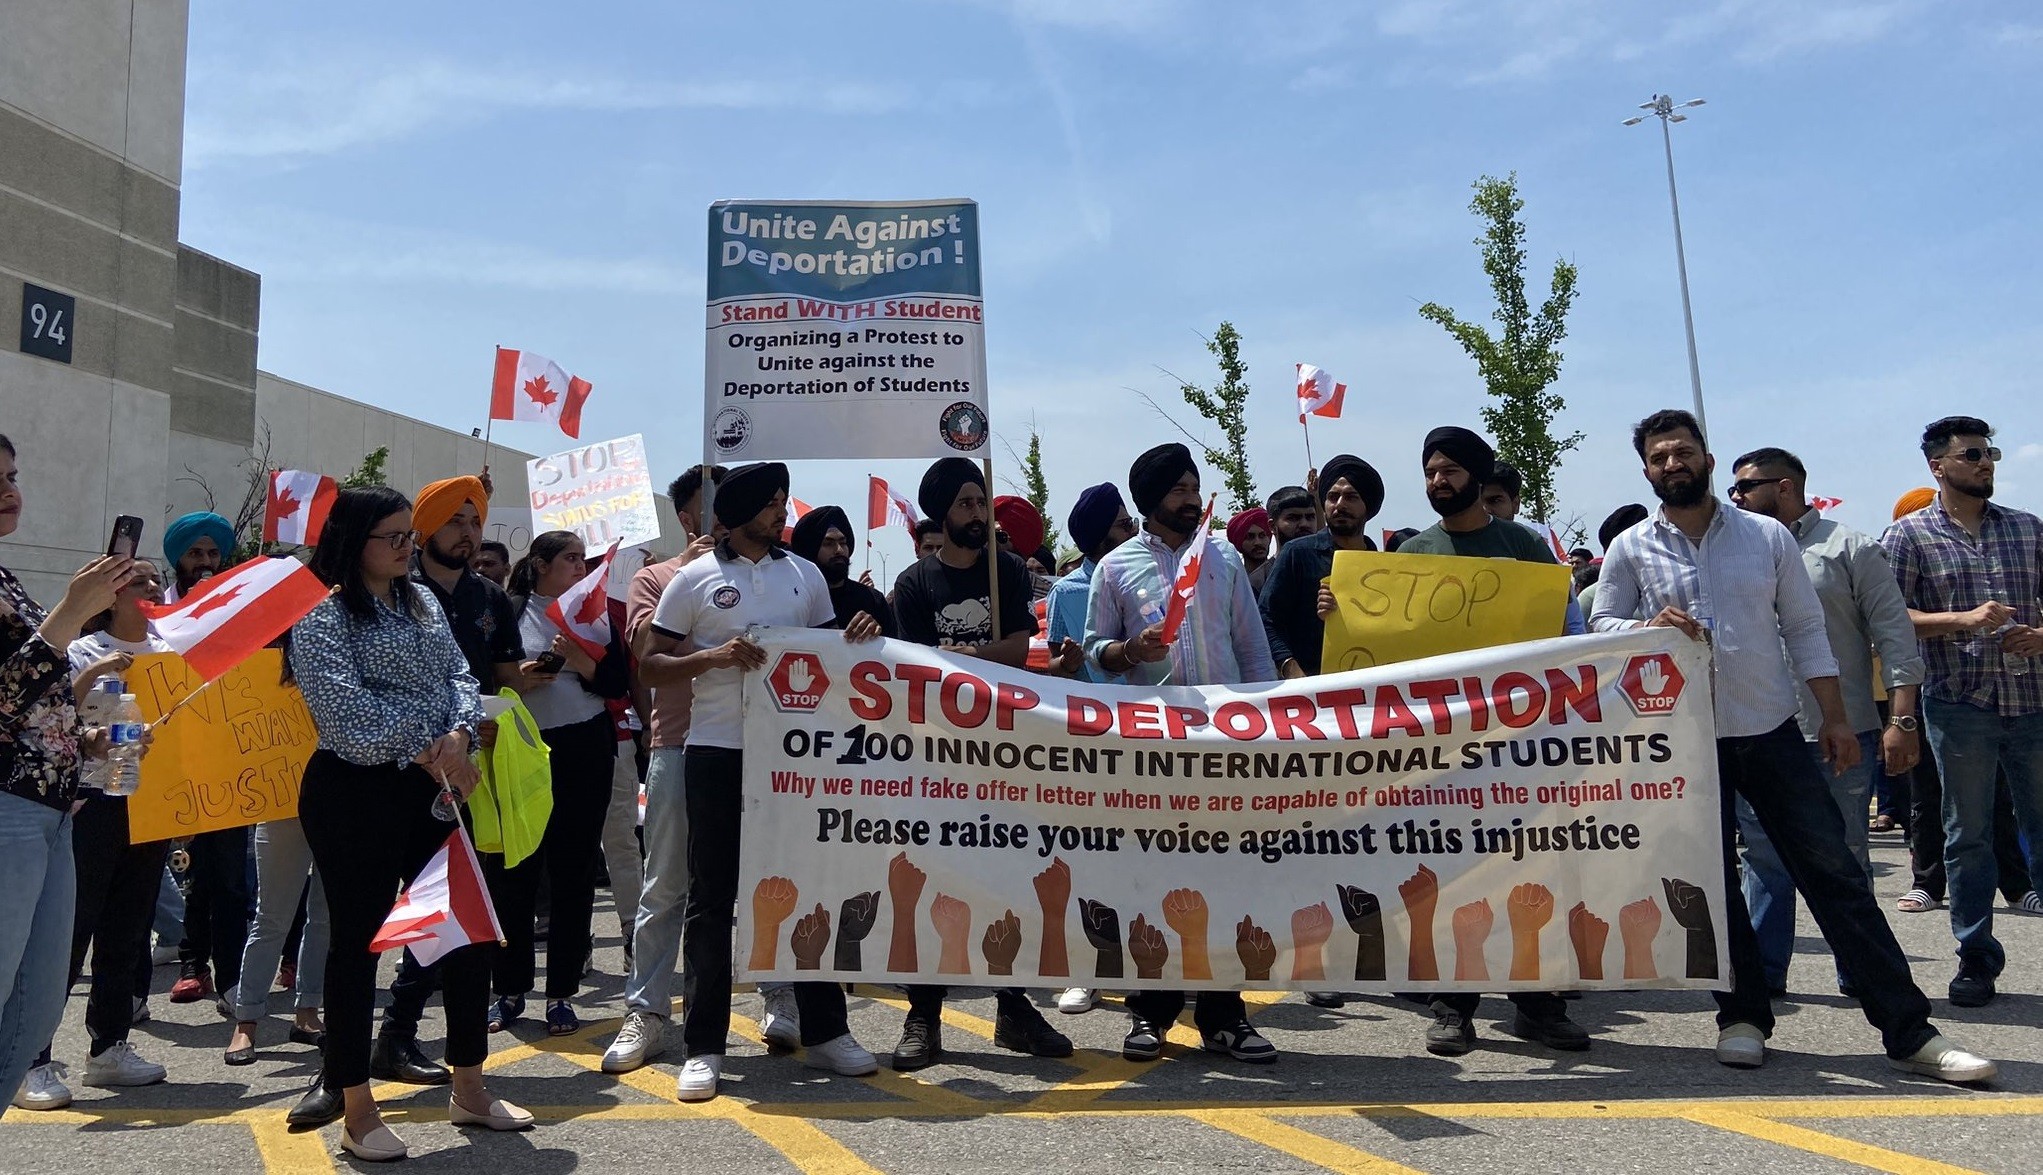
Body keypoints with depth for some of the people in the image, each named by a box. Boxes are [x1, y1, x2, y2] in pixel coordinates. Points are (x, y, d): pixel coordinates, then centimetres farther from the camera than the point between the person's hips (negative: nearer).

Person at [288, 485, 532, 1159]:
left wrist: (458, 737, -11)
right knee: (357, 942, 2)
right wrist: (427, 750, -16)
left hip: (432, 789, 7)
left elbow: (459, 676, 8)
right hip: (355, 793, -7)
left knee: (468, 927, 9)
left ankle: (470, 1090, 24)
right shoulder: (322, 615, -8)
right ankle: (356, 1113, 14)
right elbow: (347, 709, -18)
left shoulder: (423, 603, 13)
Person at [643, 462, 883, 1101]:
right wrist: (712, 657, -15)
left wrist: (856, 638, -3)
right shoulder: (695, 578, 2)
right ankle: (703, 1046, 11)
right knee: (711, 898, 3)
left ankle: (824, 1031, 19)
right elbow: (650, 666, 1)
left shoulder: (806, 575, 11)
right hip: (718, 753, -3)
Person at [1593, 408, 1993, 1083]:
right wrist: (1650, 629, -18)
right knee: (1709, 885, 6)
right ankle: (1742, 1016, 20)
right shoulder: (1631, 549, 3)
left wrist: (1835, 718, 3)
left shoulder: (1768, 536, 6)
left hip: (1773, 731, 1)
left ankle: (1908, 1031, 7)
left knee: (1834, 871, 1)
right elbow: (1601, 627, 3)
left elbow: (1805, 630, 7)